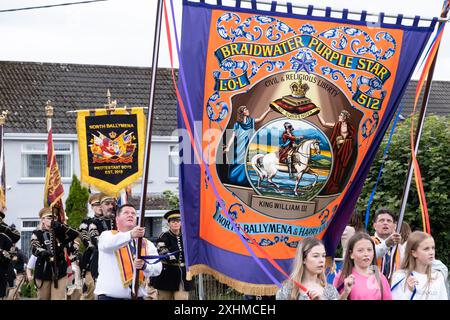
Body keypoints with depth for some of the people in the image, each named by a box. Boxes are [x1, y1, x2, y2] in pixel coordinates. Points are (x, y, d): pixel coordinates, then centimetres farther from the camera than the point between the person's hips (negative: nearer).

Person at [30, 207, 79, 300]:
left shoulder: (59, 232, 7)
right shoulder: (37, 233, 0)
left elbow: (75, 234, -8)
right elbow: (34, 249, -18)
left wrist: (61, 226, -19)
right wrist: (44, 252, -40)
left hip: (59, 271, 1)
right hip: (43, 271, -1)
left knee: (58, 298, -7)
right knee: (44, 298, 12)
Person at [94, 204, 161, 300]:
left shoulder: (147, 244, 15)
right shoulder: (107, 235, 4)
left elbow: (157, 268, 1)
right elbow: (107, 244, -22)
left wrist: (144, 266, -23)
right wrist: (130, 235, -39)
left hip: (137, 296, 4)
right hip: (110, 295, -4)